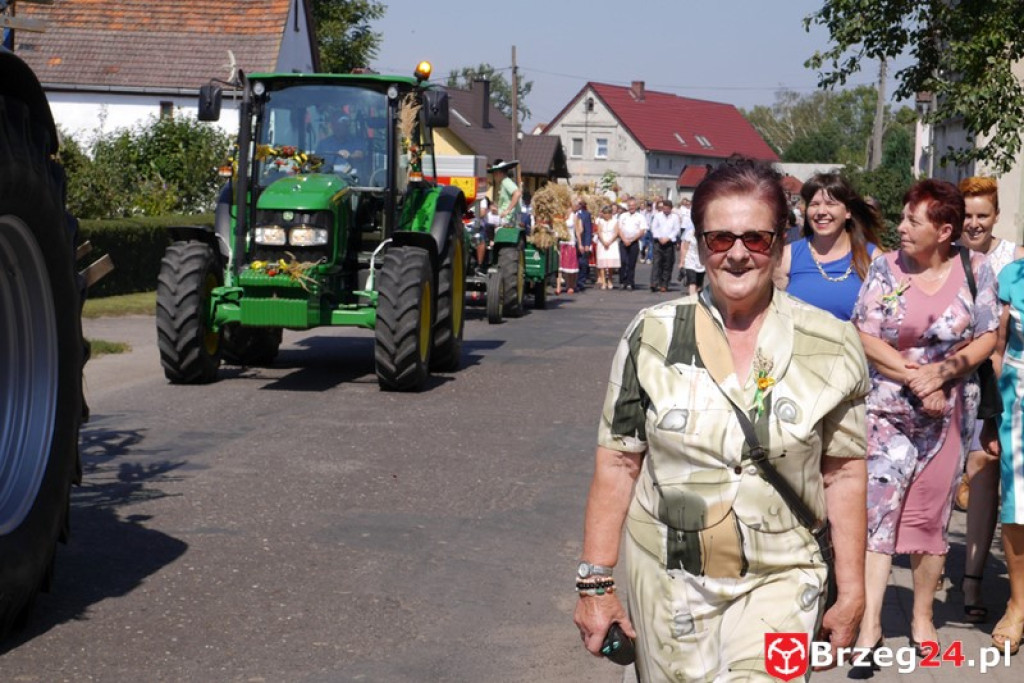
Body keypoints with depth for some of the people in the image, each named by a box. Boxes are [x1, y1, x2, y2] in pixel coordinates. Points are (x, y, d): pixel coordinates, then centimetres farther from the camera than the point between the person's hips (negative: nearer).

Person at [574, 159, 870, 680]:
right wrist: (595, 582, -2)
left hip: (778, 581, -1)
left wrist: (851, 592, 2)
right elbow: (618, 465, -1)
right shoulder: (652, 336, -4)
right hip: (666, 580, 1)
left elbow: (843, 475, 2)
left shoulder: (831, 347, -3)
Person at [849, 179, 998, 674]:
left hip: (948, 410, 1)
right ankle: (870, 625, -11)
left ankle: (922, 616, 24)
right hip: (888, 407, -1)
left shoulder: (974, 269, -1)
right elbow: (865, 338, -6)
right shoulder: (885, 268, -2)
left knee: (930, 517, 9)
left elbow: (987, 337, -1)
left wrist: (941, 372, -15)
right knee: (878, 508, -11)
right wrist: (914, 377, -15)